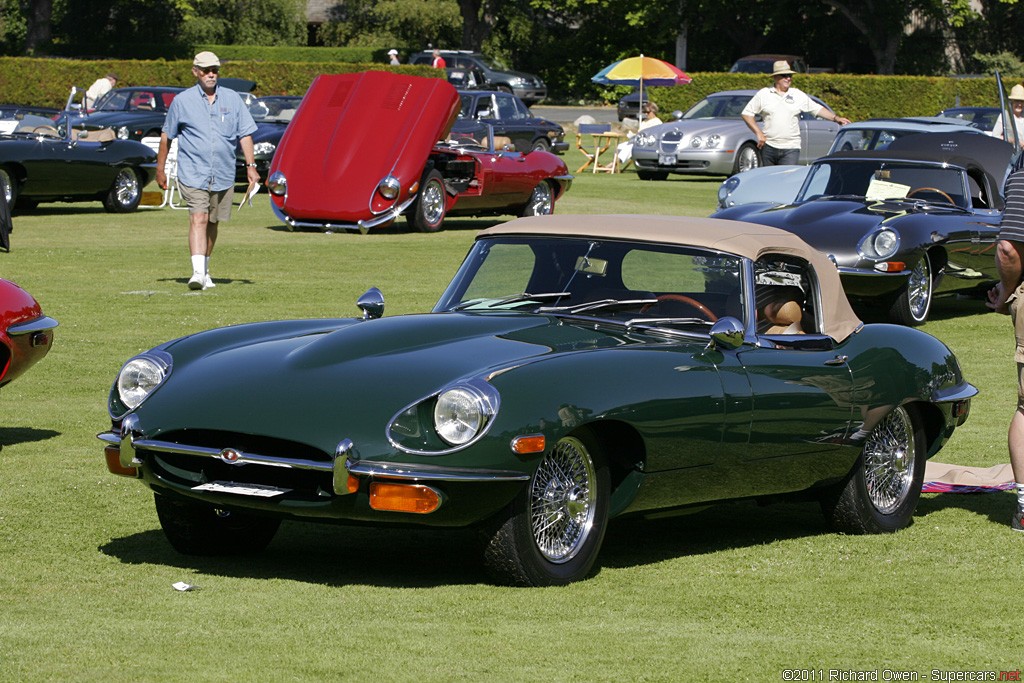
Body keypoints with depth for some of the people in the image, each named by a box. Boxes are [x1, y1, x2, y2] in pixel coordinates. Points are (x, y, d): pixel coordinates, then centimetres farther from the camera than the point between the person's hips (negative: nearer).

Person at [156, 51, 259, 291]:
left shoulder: (232, 99, 7)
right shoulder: (182, 101, 1)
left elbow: (245, 134, 7)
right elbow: (166, 135, 10)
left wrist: (251, 166, -1)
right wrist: (160, 168, 12)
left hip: (223, 176, 3)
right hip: (193, 174, -3)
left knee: (212, 223, 12)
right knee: (198, 219, -17)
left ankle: (205, 270, 26)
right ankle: (197, 272, -27)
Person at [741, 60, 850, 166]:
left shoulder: (798, 95, 9)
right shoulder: (763, 94, 6)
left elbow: (817, 109, 13)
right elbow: (746, 113, 7)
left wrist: (835, 118, 1)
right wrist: (758, 133, -3)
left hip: (791, 148, -1)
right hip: (768, 147, 1)